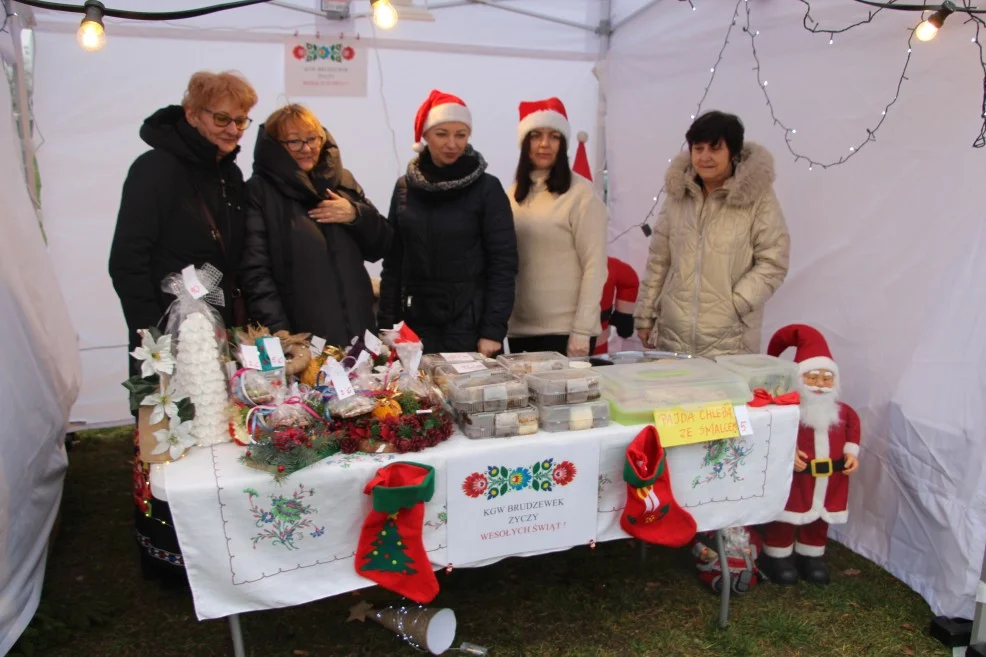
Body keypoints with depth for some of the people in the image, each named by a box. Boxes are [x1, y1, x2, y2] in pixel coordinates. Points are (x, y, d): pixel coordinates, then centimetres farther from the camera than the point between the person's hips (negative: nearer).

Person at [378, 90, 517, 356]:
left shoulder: (487, 189, -4)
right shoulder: (405, 187, 6)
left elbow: (503, 264, -7)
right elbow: (393, 261, 8)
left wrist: (493, 330, -13)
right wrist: (386, 324, 3)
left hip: (470, 324, -3)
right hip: (416, 323, 3)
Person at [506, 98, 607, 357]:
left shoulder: (581, 194, -8)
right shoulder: (513, 194, 8)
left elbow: (595, 267, -10)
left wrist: (581, 331, -14)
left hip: (565, 329, -5)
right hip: (519, 328, 5)